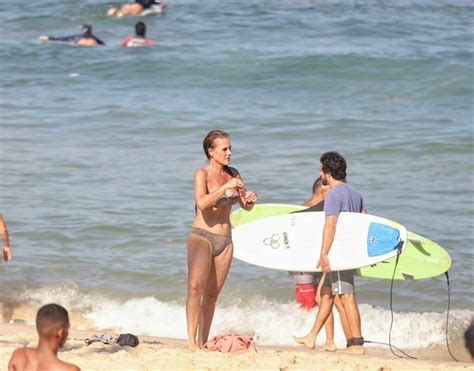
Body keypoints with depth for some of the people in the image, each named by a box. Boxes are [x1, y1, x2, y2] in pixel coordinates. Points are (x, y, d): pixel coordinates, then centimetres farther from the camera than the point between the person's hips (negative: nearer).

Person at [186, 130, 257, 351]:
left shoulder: (233, 174, 10)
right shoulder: (202, 174, -7)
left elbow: (246, 207, 16)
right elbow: (201, 203, -24)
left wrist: (250, 199, -6)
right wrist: (226, 187, -27)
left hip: (225, 241, 6)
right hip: (201, 237, -6)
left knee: (212, 294, 7)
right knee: (195, 288, -21)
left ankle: (203, 343, 12)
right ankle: (191, 342, -26)